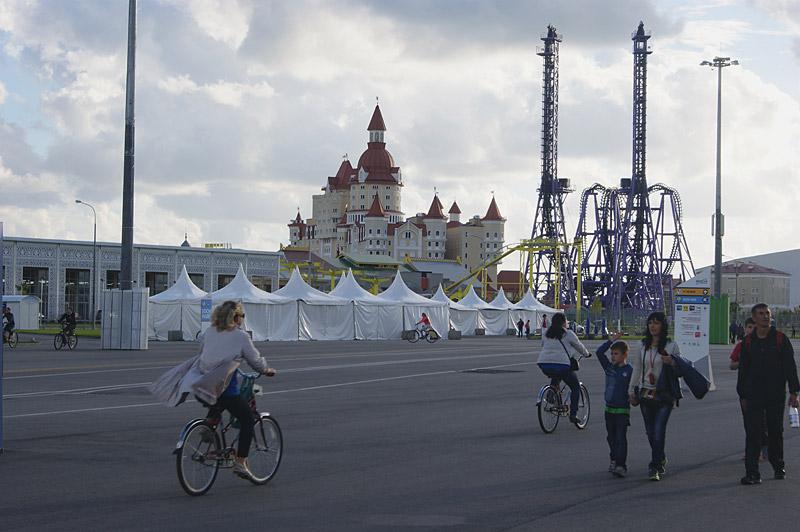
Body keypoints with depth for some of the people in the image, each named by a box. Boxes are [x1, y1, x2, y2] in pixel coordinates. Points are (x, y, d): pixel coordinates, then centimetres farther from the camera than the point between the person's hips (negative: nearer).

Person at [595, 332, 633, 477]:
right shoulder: (609, 367, 5)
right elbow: (599, 352, -2)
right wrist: (611, 340, -5)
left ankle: (621, 466, -10)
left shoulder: (629, 370, -9)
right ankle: (614, 460, 27)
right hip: (609, 409, 6)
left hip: (623, 409, -6)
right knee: (611, 437, 14)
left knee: (621, 438, -7)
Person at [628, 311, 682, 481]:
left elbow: (681, 370, 1)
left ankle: (655, 466, -6)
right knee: (650, 433, 10)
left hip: (664, 395, -4)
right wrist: (632, 391, 16)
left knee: (658, 432, -12)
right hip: (646, 394, 4)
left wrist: (671, 362, -19)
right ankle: (661, 460, 29)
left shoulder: (671, 346, -2)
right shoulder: (644, 346, 9)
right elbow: (637, 369, 17)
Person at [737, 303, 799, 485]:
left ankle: (778, 466, 30)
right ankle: (752, 473, -6)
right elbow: (743, 370, 10)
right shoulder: (748, 342, 5)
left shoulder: (780, 339, -1)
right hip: (754, 395, 1)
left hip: (776, 395, -1)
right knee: (752, 433, -6)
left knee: (775, 432, 11)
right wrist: (743, 395, 8)